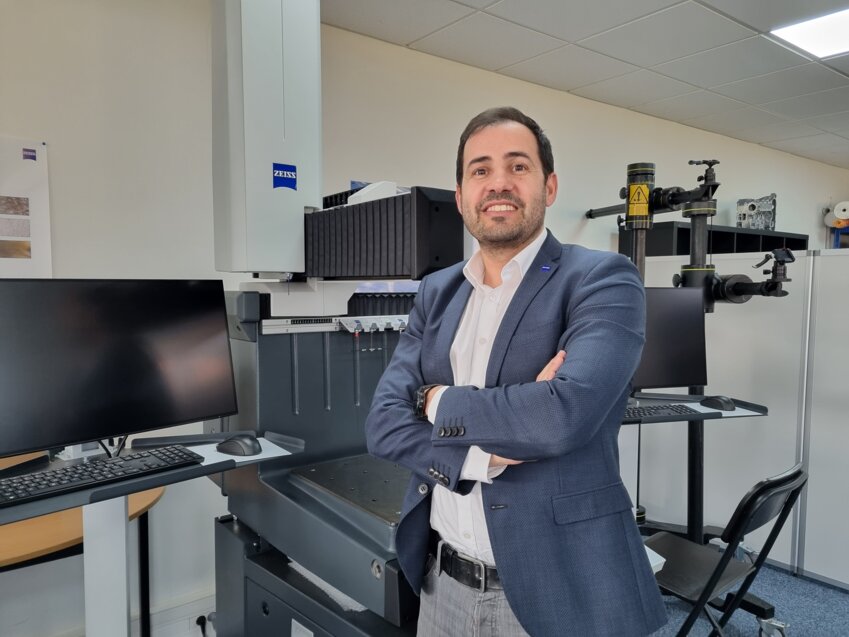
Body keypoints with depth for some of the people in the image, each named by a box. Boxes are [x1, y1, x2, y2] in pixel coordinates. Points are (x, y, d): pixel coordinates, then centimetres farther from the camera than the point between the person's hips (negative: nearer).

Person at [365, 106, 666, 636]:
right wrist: (484, 453, -20)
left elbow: (565, 414, -27)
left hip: (555, 588, -4)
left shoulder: (602, 279, -11)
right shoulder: (437, 292, 4)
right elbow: (384, 422, -4)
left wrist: (439, 402, -13)